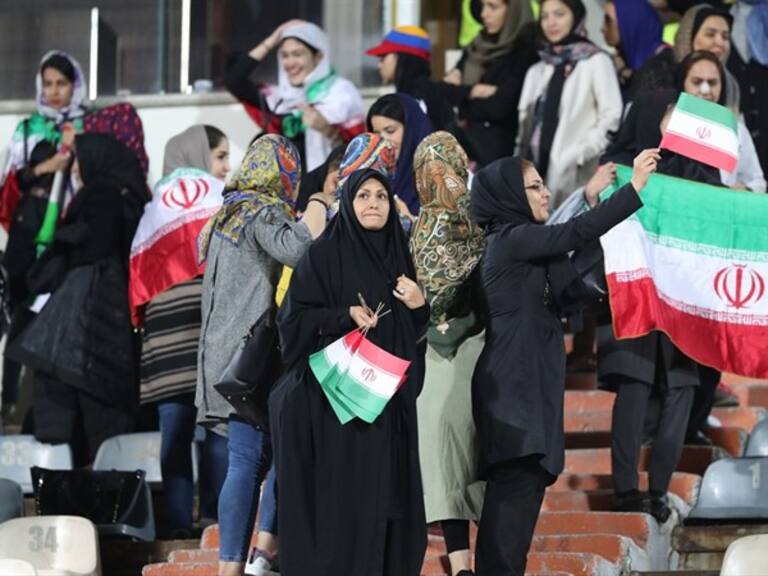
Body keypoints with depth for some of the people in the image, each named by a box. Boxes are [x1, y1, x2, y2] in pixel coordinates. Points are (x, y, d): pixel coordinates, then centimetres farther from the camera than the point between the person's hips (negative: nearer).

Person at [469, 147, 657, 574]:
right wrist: (635, 186, -21)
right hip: (517, 384, -10)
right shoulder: (510, 239, -9)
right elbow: (574, 234, -21)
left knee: (522, 486, 8)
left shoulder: (517, 242, 20)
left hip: (527, 383, 10)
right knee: (517, 486, -13)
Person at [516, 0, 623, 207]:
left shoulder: (596, 62, 2)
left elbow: (611, 117, -6)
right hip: (537, 170, 6)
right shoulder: (536, 71, 22)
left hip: (576, 173, -6)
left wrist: (579, 155, -13)